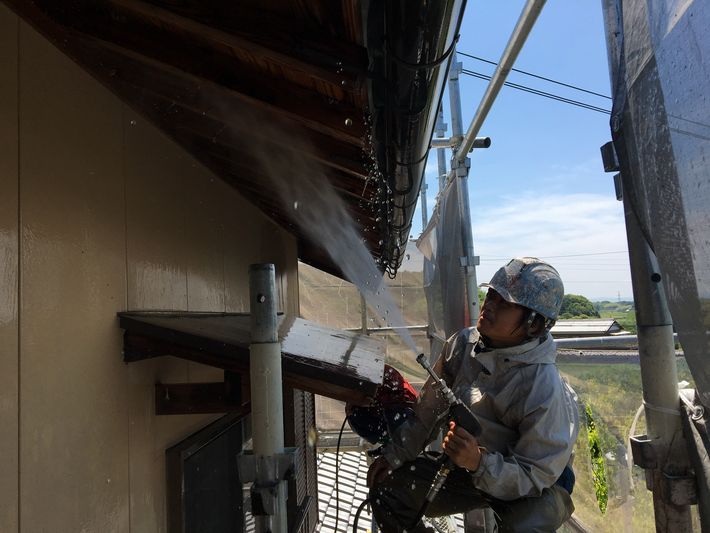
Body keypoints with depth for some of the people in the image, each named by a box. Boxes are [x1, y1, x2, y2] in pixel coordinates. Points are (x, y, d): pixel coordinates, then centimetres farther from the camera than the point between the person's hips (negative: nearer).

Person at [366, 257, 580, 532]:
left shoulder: (544, 389, -32)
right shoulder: (462, 344, -14)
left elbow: (537, 475, -25)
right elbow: (427, 411, 0)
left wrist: (479, 462, -42)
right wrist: (393, 455, 3)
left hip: (538, 487, -4)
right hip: (470, 464, 5)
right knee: (387, 489, -4)